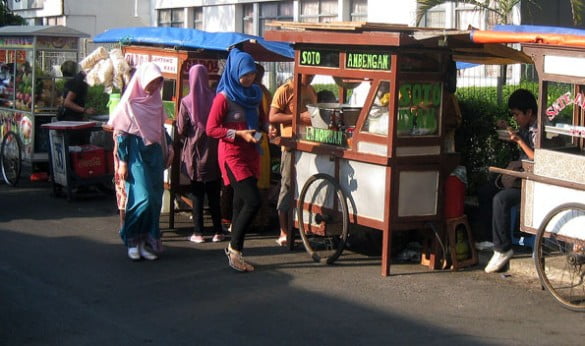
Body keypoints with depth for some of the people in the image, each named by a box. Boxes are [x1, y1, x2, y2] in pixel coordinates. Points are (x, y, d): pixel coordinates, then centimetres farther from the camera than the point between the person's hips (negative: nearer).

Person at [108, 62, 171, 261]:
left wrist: (169, 146, 7)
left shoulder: (155, 102, 10)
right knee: (142, 198, -13)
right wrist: (122, 162, -12)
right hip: (136, 156, -6)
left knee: (155, 200, 4)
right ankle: (132, 240, 3)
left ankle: (148, 241, 11)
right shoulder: (129, 104, -6)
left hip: (155, 155, 6)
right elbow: (121, 135, -8)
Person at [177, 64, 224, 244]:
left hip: (194, 153, -1)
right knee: (214, 193, 10)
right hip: (213, 153, 1)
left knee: (197, 194, 6)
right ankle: (218, 232, 12)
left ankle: (198, 233, 6)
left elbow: (181, 130, -7)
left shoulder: (186, 102, -10)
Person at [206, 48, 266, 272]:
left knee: (241, 202, 9)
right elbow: (211, 129, -12)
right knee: (253, 201, -16)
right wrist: (239, 134, -21)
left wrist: (266, 126, 3)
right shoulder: (224, 97, -11)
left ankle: (234, 249, 17)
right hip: (232, 155, -7)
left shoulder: (254, 94, 11)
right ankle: (235, 249, -4)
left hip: (250, 153, 7)